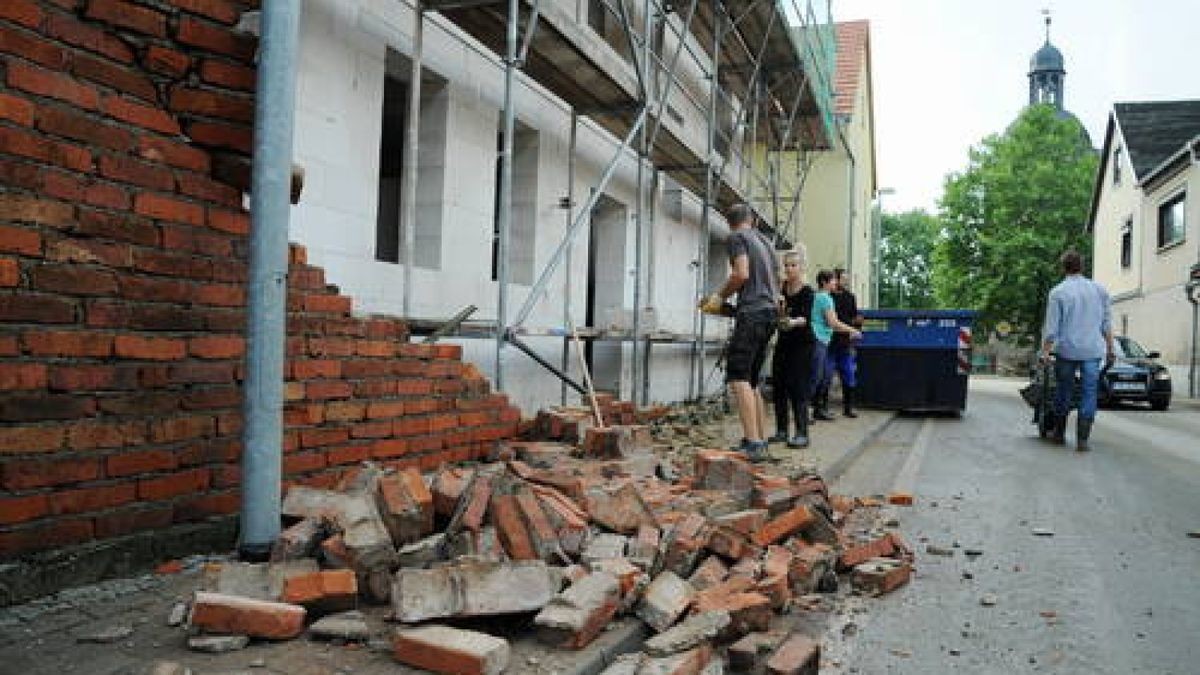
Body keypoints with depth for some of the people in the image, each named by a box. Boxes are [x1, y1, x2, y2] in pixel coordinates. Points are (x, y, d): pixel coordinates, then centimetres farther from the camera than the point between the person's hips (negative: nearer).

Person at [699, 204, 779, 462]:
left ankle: (753, 442, -24)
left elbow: (741, 274, -13)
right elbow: (776, 283, 30)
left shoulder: (737, 237, 1)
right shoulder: (764, 240, 24)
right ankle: (760, 441, 11)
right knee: (751, 381, 12)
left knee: (738, 376, -14)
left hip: (752, 312, -8)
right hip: (770, 312, 8)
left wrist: (720, 296, 0)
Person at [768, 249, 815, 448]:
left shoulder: (807, 291, -13)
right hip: (783, 342, 6)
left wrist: (793, 322, -47)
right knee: (778, 385, 5)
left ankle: (802, 434, -7)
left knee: (798, 387, -10)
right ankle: (782, 431, 14)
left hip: (802, 344, -6)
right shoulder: (781, 287, 3)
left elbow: (806, 317, -26)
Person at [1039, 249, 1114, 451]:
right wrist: (1109, 349, 16)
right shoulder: (1099, 290, 7)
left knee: (1063, 391, 12)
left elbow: (1051, 327, -6)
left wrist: (1045, 351, -1)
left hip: (1066, 349, -1)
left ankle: (1059, 432, 23)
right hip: (1093, 350, 2)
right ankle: (1082, 438, 0)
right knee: (1089, 393, 2)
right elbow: (1107, 324, 9)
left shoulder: (1057, 292, -3)